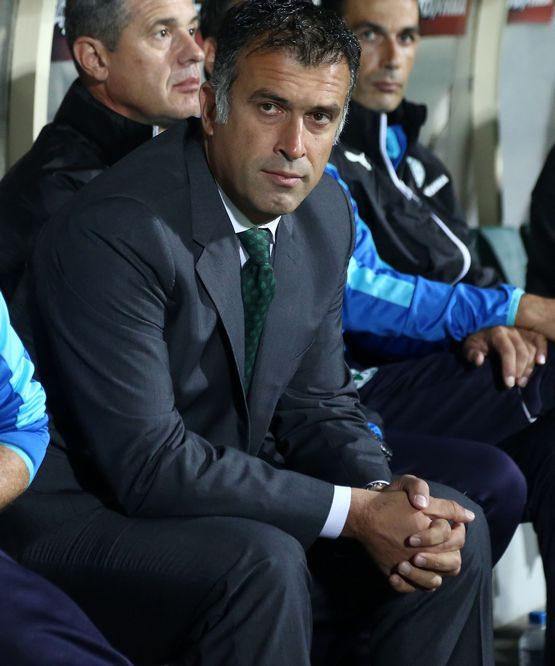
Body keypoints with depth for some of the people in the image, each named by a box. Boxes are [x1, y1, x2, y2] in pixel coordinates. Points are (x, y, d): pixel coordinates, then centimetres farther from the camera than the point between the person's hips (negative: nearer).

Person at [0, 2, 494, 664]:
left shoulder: (325, 213, 1)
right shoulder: (115, 230, -25)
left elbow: (318, 406, 8)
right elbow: (147, 463, -27)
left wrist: (388, 495, -15)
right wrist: (355, 511, -25)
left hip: (226, 491, 8)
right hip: (89, 513, -8)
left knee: (455, 531, -5)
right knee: (261, 563, -34)